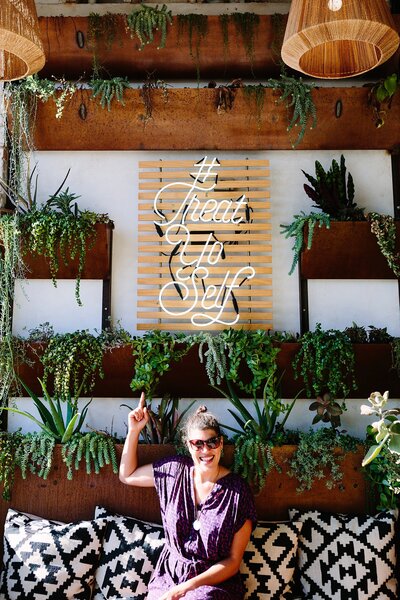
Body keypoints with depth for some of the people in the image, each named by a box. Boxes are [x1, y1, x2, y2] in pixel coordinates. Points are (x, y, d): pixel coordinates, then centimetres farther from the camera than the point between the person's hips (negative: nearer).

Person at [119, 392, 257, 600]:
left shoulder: (238, 491, -10)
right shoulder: (175, 470, 1)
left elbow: (233, 561, -7)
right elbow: (127, 475, 16)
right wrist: (134, 430, 5)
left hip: (215, 581, -2)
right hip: (168, 577, 3)